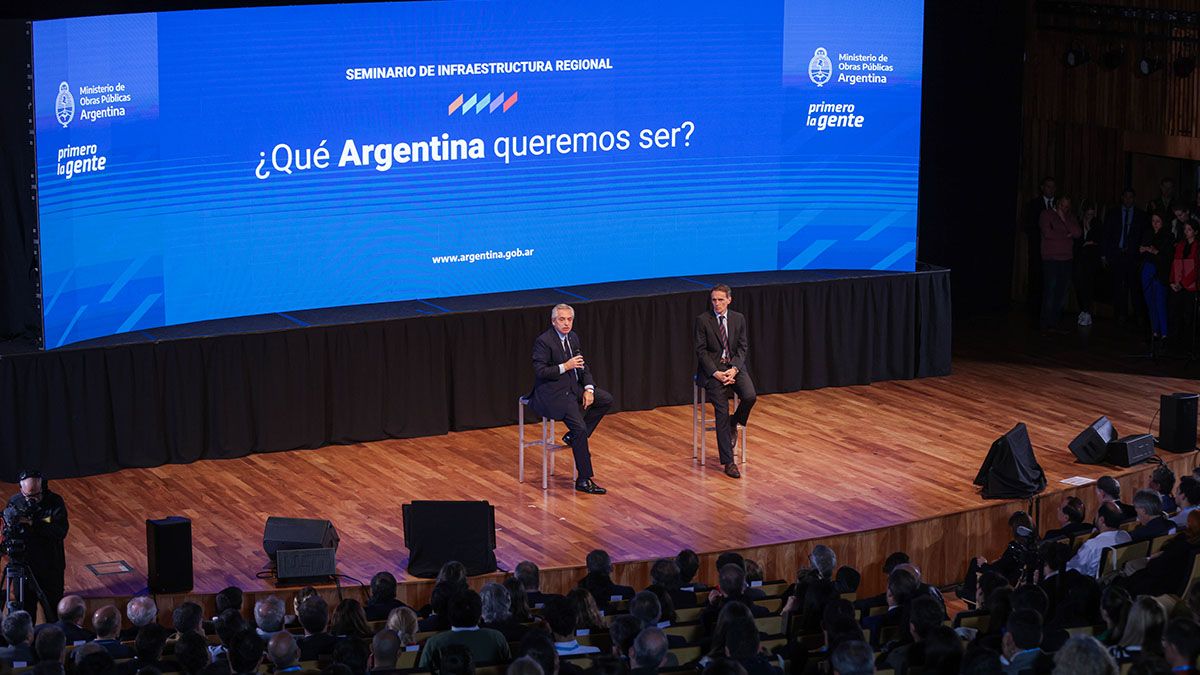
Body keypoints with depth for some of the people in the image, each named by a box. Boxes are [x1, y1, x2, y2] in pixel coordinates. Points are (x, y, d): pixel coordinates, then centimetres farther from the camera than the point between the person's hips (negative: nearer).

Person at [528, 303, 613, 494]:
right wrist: (565, 367, -22)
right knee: (580, 428, -21)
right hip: (552, 393, -9)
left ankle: (574, 436, 4)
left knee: (606, 400, -5)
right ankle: (584, 480, -15)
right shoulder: (543, 341, -14)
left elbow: (583, 367, 13)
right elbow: (540, 372, -18)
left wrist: (588, 389, -3)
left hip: (573, 387, 9)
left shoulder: (573, 338, 10)